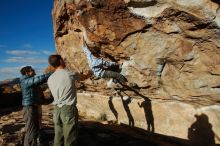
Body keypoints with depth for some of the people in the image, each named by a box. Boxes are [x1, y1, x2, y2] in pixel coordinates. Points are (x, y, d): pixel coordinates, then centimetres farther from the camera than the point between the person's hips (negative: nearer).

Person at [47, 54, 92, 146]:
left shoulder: (50, 79, 7)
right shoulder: (70, 74, -8)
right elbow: (84, 77, 10)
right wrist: (90, 73, 33)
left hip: (56, 109, 6)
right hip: (69, 108, -6)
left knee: (58, 137, 13)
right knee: (69, 138, 2)